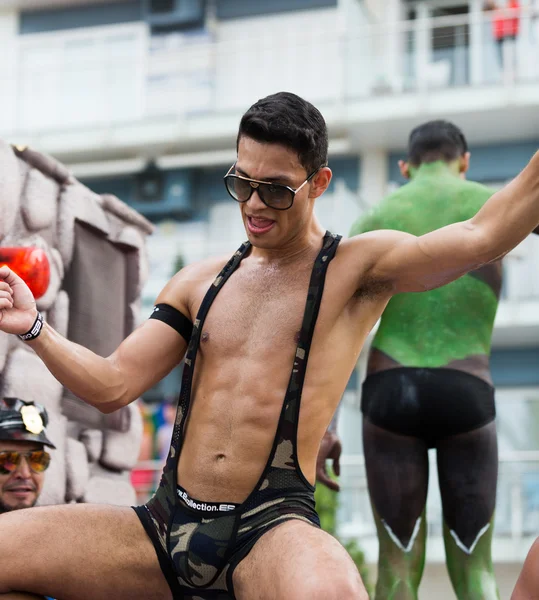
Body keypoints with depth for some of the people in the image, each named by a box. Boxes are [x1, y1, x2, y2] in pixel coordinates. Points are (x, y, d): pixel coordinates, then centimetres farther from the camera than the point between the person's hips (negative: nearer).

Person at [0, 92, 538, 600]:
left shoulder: (357, 270, 2)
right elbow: (112, 385, 13)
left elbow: (482, 236, -13)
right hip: (165, 526, 5)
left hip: (270, 529, -5)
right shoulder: (200, 282, 16)